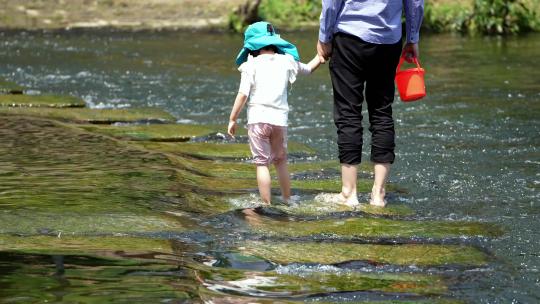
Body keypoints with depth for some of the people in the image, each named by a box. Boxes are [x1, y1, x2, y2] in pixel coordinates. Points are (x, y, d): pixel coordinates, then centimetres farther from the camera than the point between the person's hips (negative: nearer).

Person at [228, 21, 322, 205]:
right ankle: (287, 200, 25)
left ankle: (266, 203, -3)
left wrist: (232, 119, -3)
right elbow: (308, 68, 27)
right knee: (280, 161, 19)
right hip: (280, 119, 4)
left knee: (262, 163, 0)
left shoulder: (251, 65, -2)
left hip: (258, 118, -4)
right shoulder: (286, 61, 9)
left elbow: (243, 94, -8)